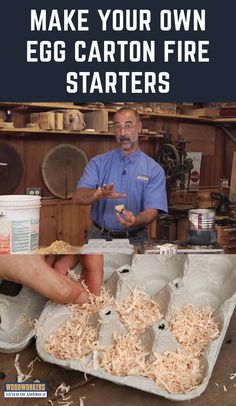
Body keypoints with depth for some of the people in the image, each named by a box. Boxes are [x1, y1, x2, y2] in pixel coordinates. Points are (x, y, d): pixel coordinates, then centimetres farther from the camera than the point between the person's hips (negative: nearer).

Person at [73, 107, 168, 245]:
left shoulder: (154, 170, 1)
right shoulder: (99, 162, 5)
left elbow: (152, 210, -7)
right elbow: (78, 196, -6)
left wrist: (135, 221, -28)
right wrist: (98, 194, -27)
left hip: (135, 240, 0)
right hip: (99, 237, 1)